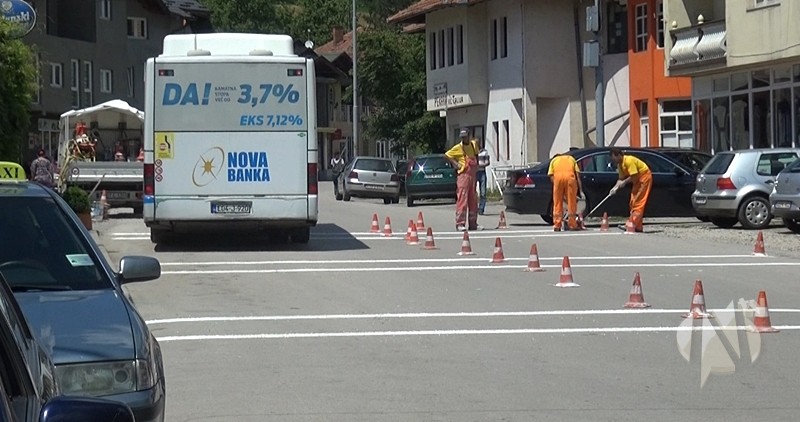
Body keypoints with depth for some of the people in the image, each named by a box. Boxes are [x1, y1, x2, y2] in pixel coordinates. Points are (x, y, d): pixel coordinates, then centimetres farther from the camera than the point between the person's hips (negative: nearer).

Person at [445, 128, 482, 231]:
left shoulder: (474, 144, 10)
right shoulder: (458, 147, -5)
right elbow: (447, 155, -4)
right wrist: (455, 164, -9)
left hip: (473, 175, 6)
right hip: (463, 175, -6)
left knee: (473, 201, 9)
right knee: (462, 199, -10)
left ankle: (473, 224, 15)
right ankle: (460, 224, -11)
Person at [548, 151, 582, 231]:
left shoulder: (554, 160, 31)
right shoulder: (571, 158, 33)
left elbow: (551, 175, 14)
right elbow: (577, 173, 18)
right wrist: (579, 187, 16)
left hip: (558, 177, 0)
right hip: (570, 177, 0)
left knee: (557, 203, 6)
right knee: (572, 202, 5)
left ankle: (557, 225, 3)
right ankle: (572, 225, 6)